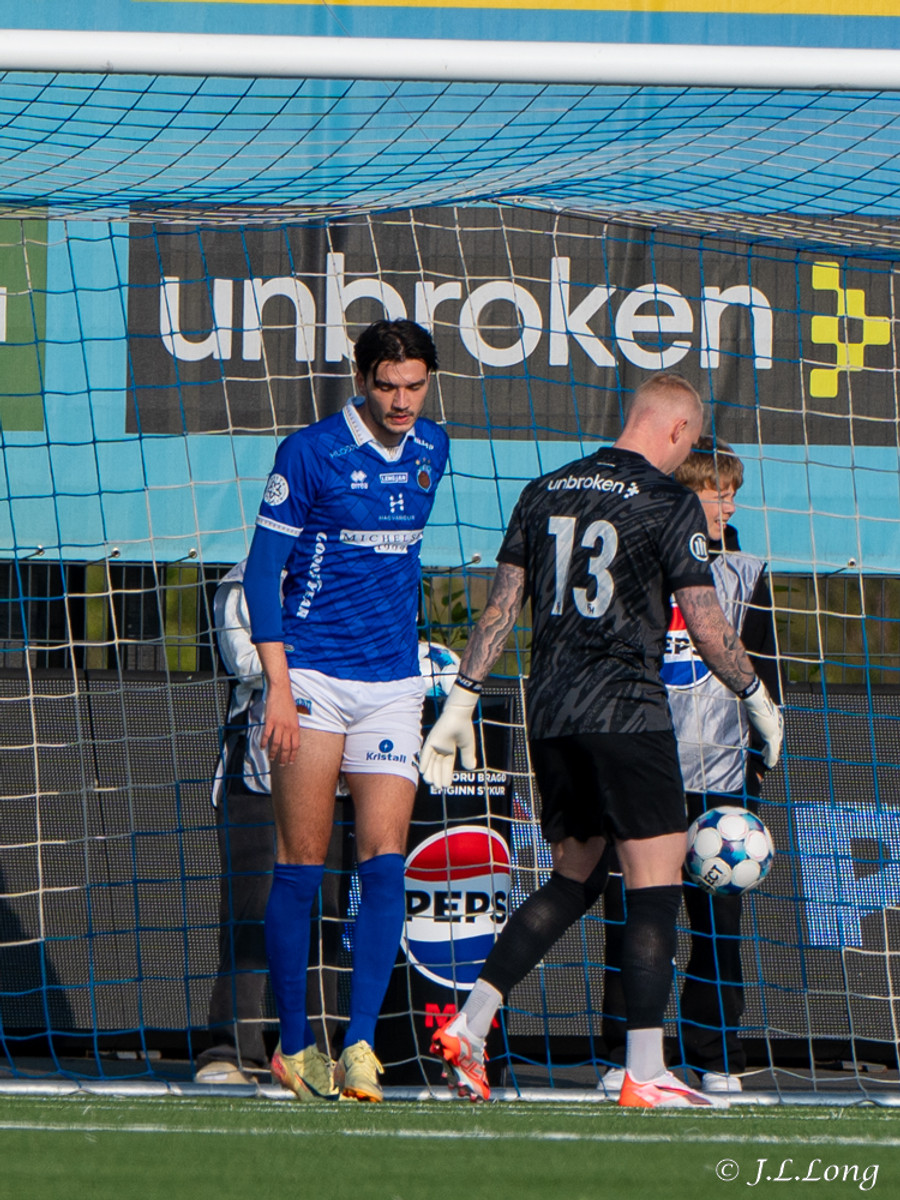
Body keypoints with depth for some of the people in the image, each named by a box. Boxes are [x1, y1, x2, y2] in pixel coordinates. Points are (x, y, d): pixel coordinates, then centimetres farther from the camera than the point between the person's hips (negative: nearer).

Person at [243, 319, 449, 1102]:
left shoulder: (432, 451, 9)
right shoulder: (310, 454, -7)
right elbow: (262, 571, -5)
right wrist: (280, 685, -12)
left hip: (393, 683, 4)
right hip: (312, 678, -4)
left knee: (385, 861, -7)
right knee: (301, 864, -1)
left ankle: (360, 1046, -8)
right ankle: (294, 1047, 8)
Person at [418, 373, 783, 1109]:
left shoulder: (544, 494, 12)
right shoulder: (669, 503, -5)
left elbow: (501, 606, 10)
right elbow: (707, 626, -6)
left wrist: (462, 702, 13)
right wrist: (757, 697, 8)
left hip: (550, 715, 7)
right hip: (627, 711, -7)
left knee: (574, 880, 19)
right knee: (656, 884, -3)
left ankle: (468, 1029, 12)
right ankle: (644, 1074, -9)